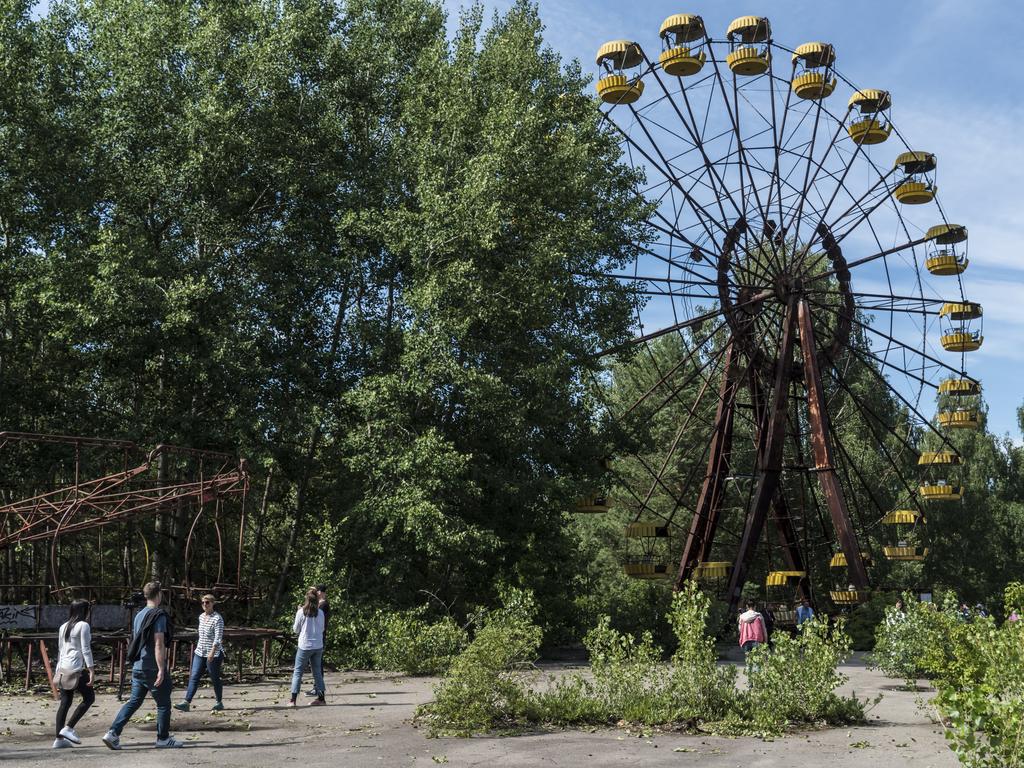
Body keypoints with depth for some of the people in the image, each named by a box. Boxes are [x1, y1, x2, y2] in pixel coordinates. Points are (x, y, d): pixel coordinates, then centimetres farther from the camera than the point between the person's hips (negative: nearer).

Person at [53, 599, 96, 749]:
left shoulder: (63, 627, 16)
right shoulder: (83, 626, -7)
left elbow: (60, 650, 19)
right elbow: (86, 649, -12)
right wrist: (91, 669, -13)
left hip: (63, 668, 8)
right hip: (76, 668, -8)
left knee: (65, 702, 8)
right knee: (89, 697, 2)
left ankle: (59, 739, 6)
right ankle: (68, 728, -6)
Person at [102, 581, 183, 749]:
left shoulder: (139, 615, 12)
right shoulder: (159, 615, -14)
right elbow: (159, 644, -20)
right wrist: (161, 669, -21)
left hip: (138, 667, 8)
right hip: (152, 668, -8)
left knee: (133, 702, 11)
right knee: (163, 704, 6)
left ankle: (113, 733, 1)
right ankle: (163, 738, 14)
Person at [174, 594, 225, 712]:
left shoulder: (217, 618, -13)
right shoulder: (201, 617, 10)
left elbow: (218, 637, -21)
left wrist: (212, 652, -30)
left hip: (213, 654, -7)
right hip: (200, 653, 7)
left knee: (215, 679, 3)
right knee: (194, 677, -1)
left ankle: (219, 703, 18)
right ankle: (187, 703, -4)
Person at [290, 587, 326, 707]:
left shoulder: (301, 612, -9)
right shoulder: (320, 613, -2)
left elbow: (296, 630, 1)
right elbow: (322, 629, 8)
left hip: (304, 646, -3)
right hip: (318, 646, 3)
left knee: (297, 672, 4)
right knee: (317, 672, 12)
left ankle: (293, 700, 0)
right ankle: (321, 698, 12)